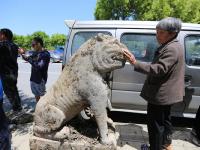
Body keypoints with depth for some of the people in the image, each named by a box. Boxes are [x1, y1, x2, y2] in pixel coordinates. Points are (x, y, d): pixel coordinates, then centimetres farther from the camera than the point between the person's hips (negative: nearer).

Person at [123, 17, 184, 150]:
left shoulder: (171, 49, -22)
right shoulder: (174, 46, 12)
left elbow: (159, 69, -32)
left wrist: (135, 63, -38)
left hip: (160, 94, -11)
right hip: (167, 93, 11)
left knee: (156, 124, 3)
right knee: (165, 119, 25)